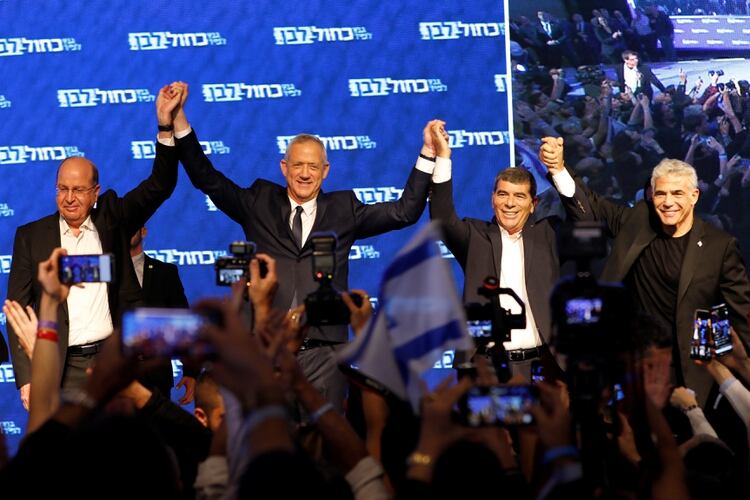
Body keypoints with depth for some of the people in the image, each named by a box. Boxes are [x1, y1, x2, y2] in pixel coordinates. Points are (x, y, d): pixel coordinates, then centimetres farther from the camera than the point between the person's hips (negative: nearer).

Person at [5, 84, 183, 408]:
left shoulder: (111, 219, 10)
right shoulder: (31, 236, 7)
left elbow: (160, 187, 4)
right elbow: (18, 309, 4)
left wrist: (165, 124, -9)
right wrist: (26, 378, -6)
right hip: (62, 369, -1)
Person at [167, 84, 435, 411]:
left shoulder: (343, 211, 12)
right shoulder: (260, 204, 12)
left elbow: (406, 211, 11)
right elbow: (207, 179, 10)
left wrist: (428, 153, 5)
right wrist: (179, 123, 3)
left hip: (324, 352, 0)